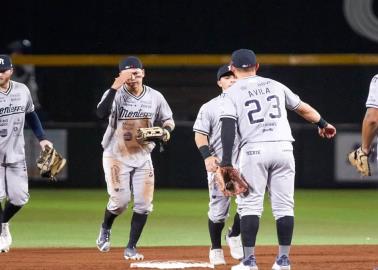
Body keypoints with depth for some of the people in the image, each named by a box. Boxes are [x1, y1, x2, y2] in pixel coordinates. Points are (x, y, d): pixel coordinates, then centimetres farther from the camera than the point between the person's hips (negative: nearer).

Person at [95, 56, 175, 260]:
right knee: (120, 200, -11)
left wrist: (165, 131, -12)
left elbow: (168, 121, 12)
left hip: (142, 157, 4)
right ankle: (105, 229, 21)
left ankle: (131, 247, 11)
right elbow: (101, 113, -33)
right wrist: (116, 86, -36)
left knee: (143, 204, -2)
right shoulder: (116, 94, -13)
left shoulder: (155, 97, -1)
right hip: (116, 157, -4)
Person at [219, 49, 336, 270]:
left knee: (250, 205, 0)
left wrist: (226, 160, -12)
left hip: (254, 150, -3)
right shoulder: (275, 85, 16)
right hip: (283, 148, 3)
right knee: (284, 206, 6)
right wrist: (323, 123, 41)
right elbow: (303, 108, 25)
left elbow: (228, 126, -7)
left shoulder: (233, 93, 5)